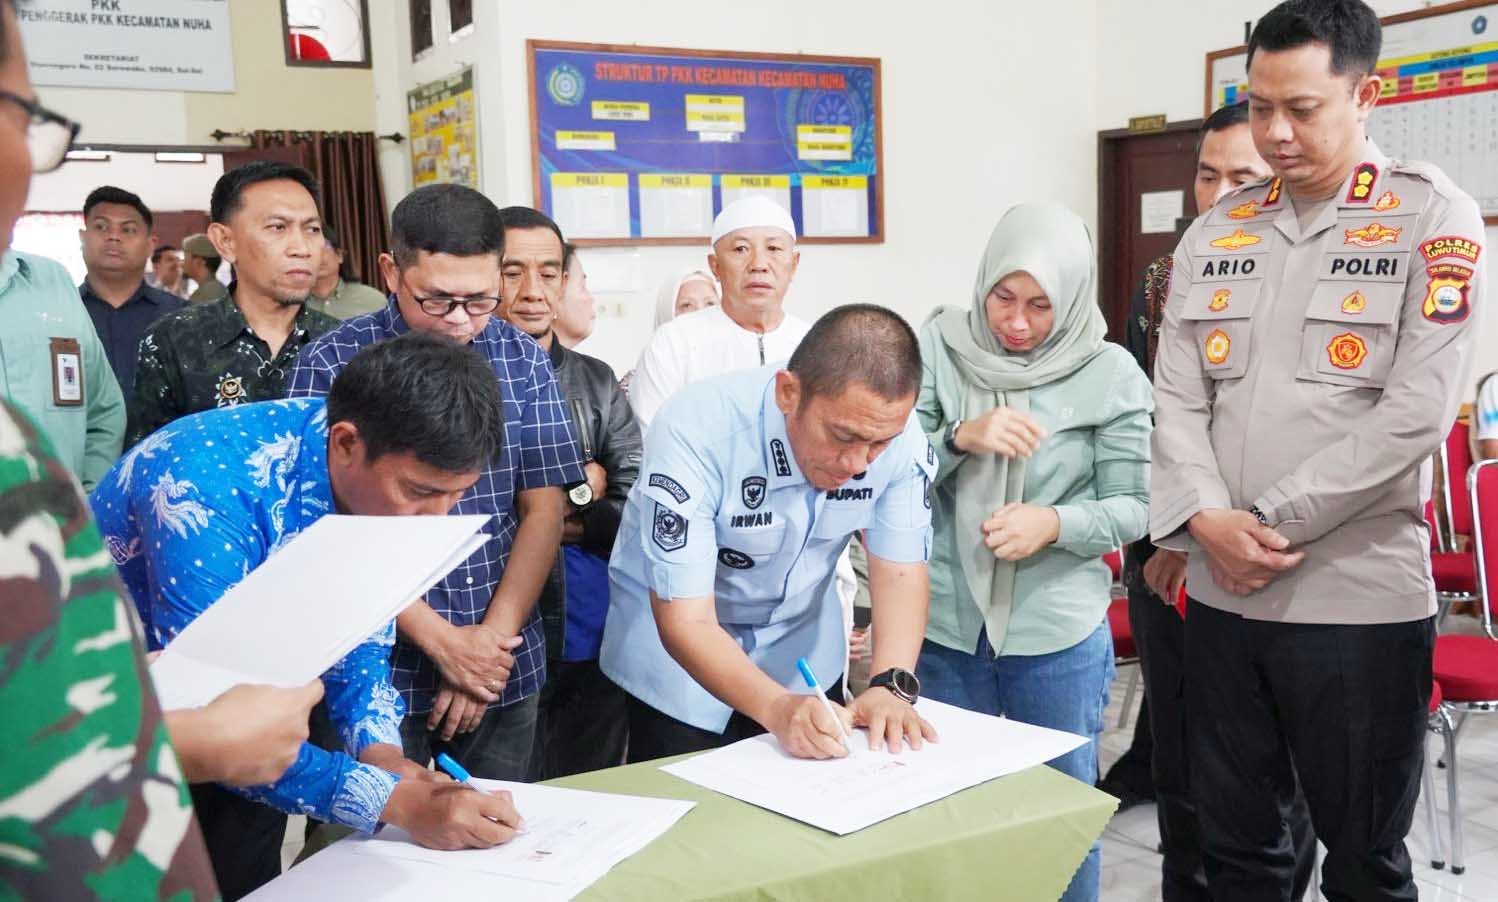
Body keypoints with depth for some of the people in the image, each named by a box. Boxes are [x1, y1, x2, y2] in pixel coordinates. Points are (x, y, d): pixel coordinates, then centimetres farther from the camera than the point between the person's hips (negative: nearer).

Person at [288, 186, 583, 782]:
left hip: (506, 671, 3)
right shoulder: (332, 364, -8)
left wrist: (493, 638, -9)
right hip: (379, 673, -3)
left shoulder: (524, 361, 2)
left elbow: (543, 509, 1)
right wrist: (443, 641, -13)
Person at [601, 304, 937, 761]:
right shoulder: (696, 432, -35)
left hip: (801, 635, 4)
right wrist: (779, 708, -46)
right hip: (675, 642, -3)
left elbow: (900, 570, -13)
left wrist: (891, 686, -29)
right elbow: (685, 621, -32)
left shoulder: (897, 432, -23)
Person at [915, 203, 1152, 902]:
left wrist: (1055, 523, -23)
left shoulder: (1110, 374, -7)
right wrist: (960, 437, -22)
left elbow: (1133, 506, -5)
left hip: (1060, 635, -1)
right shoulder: (940, 347, -4)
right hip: (945, 626, 1)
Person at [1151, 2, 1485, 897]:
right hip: (1221, 594, 4)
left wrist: (1273, 522, -13)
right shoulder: (1216, 231, 9)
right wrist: (1205, 519, -12)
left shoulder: (1434, 218, -5)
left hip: (1361, 599, -4)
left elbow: (1415, 413, -13)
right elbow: (1176, 398, 4)